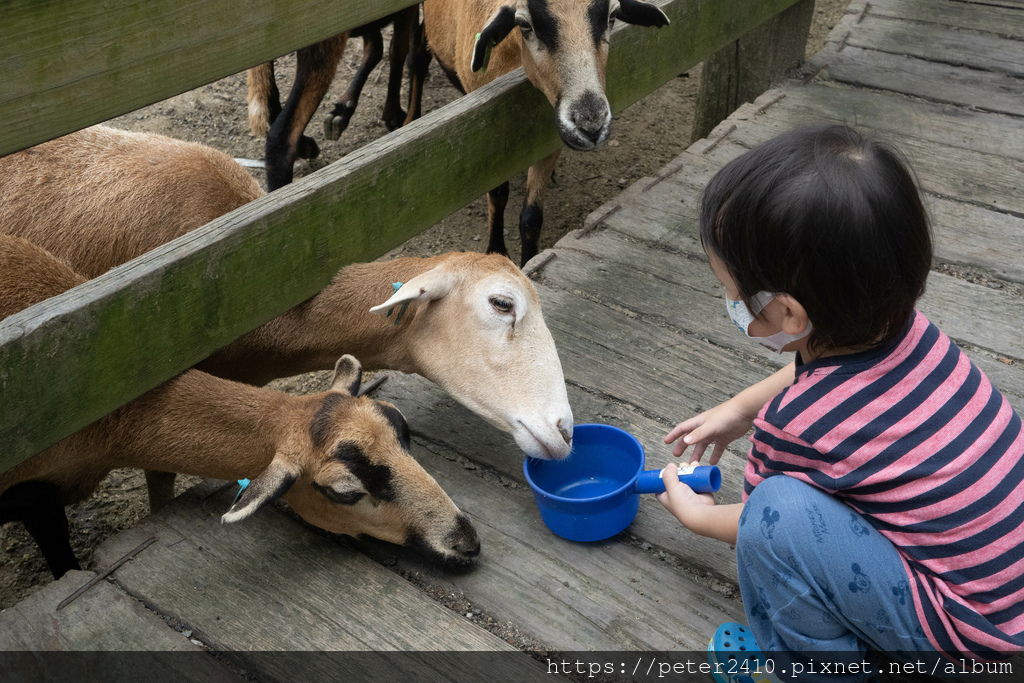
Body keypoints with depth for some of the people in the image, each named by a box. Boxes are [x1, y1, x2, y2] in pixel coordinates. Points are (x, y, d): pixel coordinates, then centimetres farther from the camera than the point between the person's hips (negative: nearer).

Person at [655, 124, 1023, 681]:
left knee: (782, 511, -25)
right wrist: (738, 410, 20)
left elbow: (763, 527, -3)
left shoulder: (794, 427, -27)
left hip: (978, 634, -8)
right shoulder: (906, 329, -9)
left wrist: (693, 513, 15)